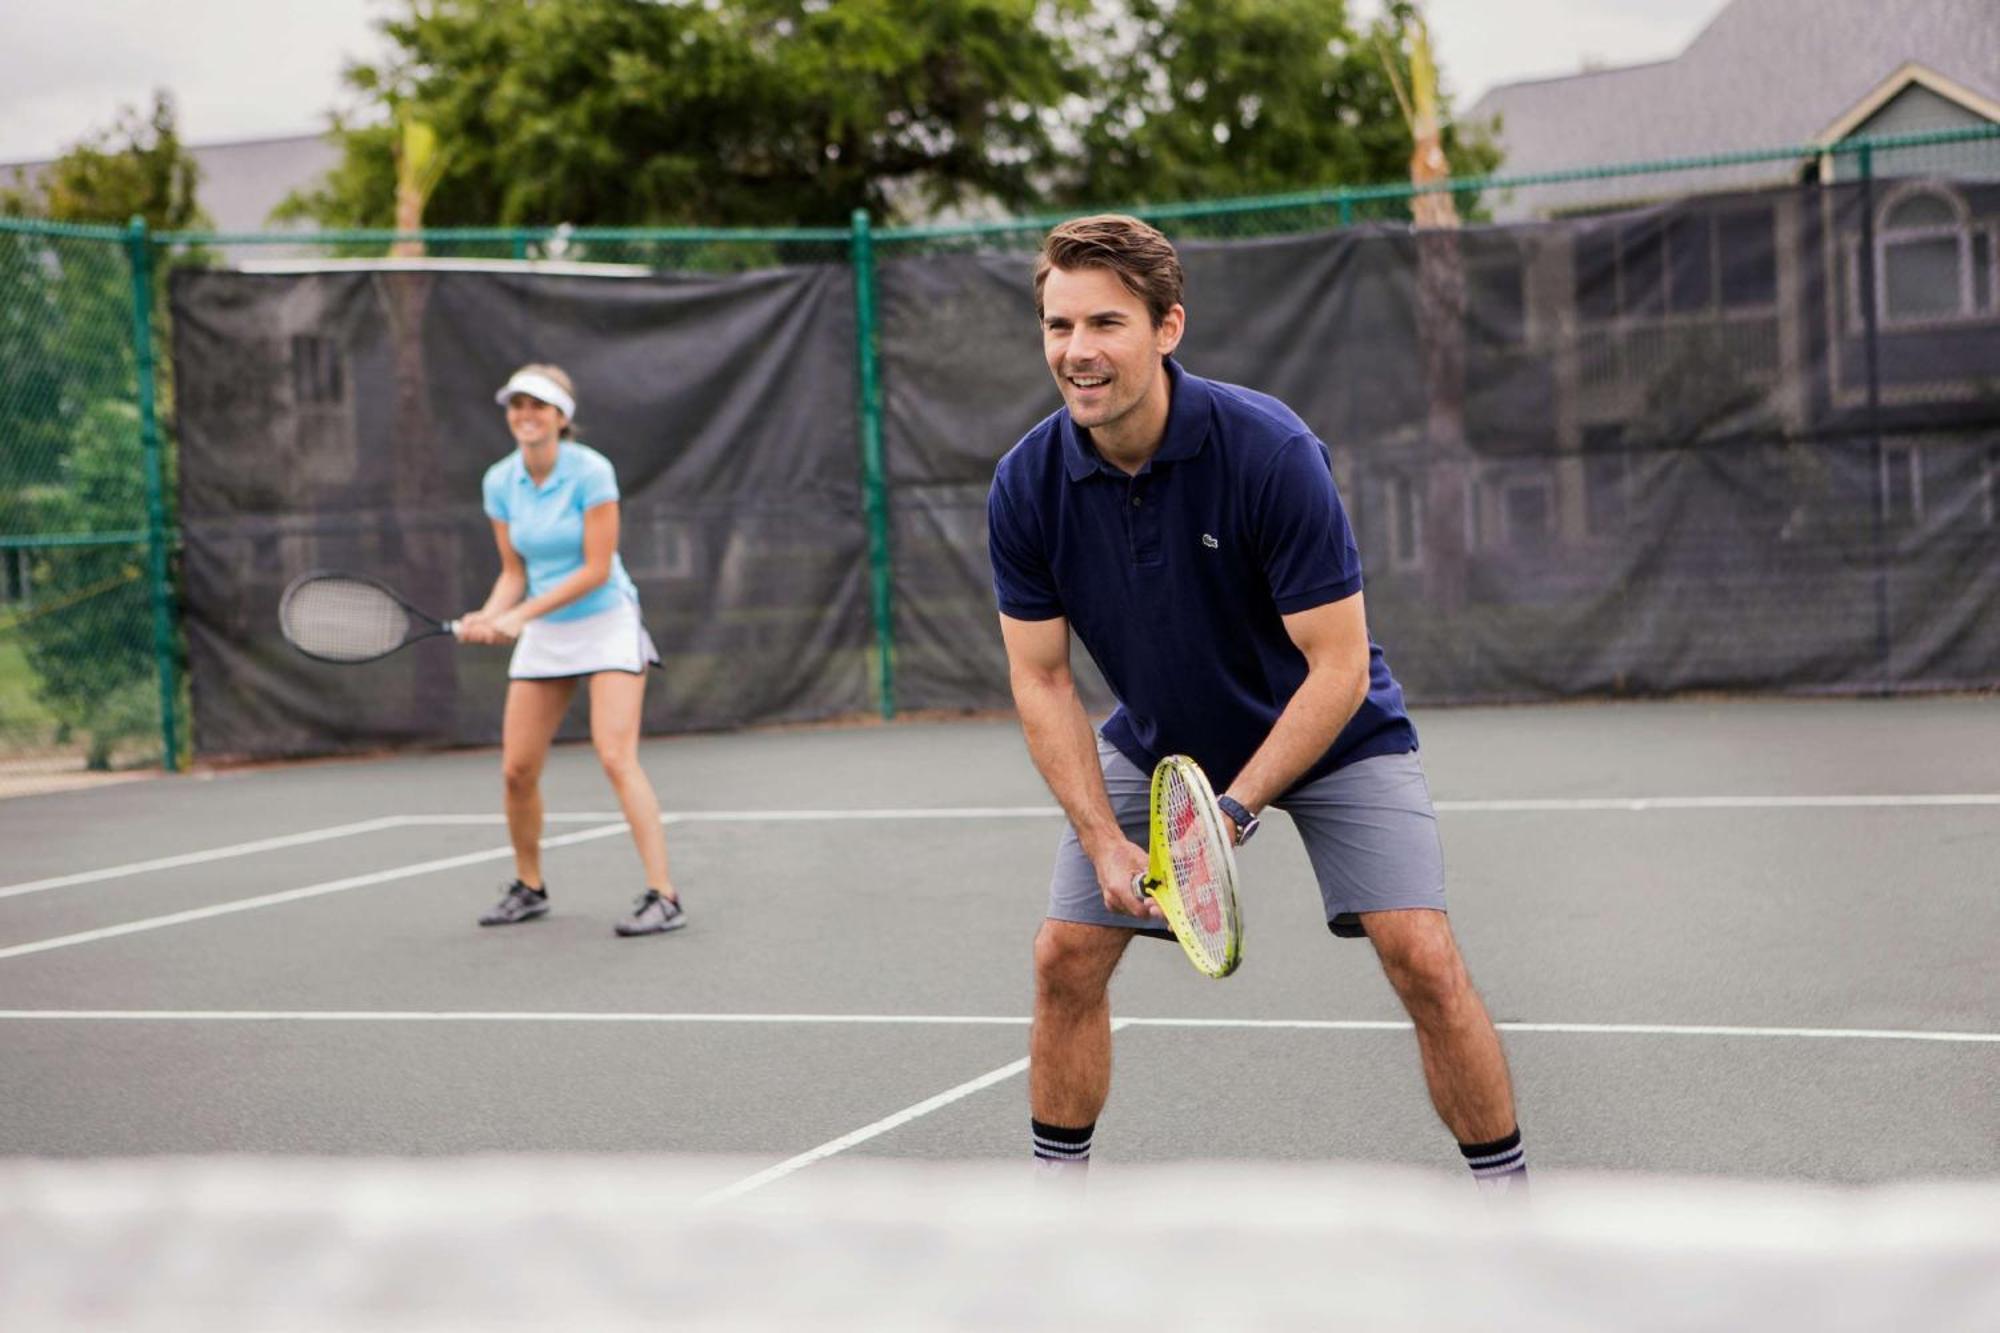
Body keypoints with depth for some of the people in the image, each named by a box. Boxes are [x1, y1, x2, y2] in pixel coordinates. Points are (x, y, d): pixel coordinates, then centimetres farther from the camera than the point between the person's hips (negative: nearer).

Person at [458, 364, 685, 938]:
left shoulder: (591, 471, -16)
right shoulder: (500, 482, 0)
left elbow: (596, 569, -18)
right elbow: (515, 571, 6)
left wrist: (520, 615, -22)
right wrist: (488, 616, -14)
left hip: (606, 625, -5)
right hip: (543, 635, 5)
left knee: (617, 758, -19)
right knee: (516, 771, 3)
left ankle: (663, 897, -18)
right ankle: (529, 887, 26)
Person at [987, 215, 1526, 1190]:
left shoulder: (1270, 451, -29)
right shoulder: (1026, 486, -18)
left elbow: (1338, 666, -26)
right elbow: (1040, 681, -9)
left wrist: (1231, 811, -31)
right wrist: (1104, 840, -19)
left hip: (1329, 733, -3)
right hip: (1155, 742, 4)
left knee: (1422, 960, -16)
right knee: (1066, 956, -3)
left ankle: (1508, 1200, 1)